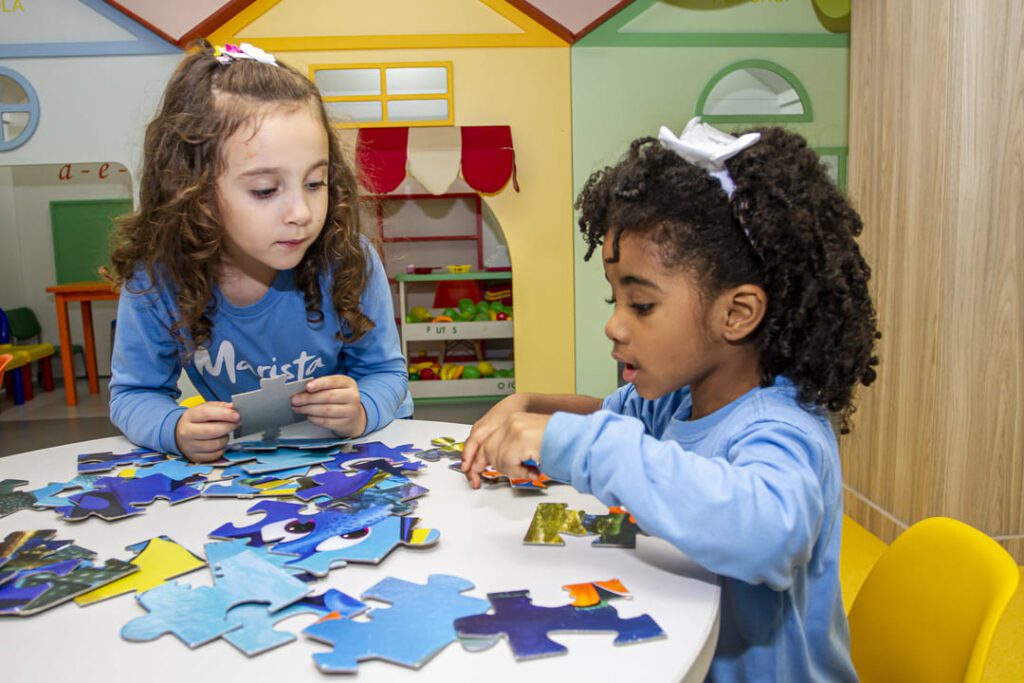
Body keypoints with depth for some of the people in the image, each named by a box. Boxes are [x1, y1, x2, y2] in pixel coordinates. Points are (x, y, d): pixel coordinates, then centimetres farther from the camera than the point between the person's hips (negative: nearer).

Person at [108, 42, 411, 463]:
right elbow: (135, 392, -4)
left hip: (353, 455, -2)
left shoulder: (349, 263, -20)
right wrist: (177, 429, -26)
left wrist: (360, 414, -28)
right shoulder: (155, 279, -18)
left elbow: (385, 372, -6)